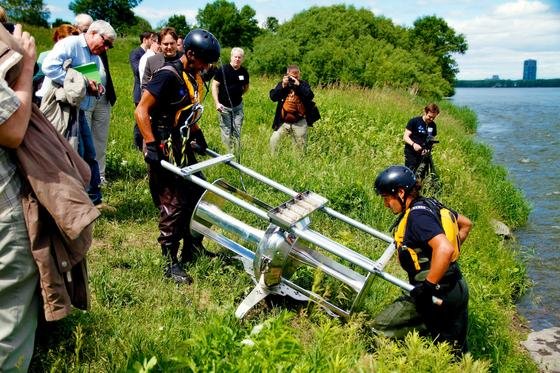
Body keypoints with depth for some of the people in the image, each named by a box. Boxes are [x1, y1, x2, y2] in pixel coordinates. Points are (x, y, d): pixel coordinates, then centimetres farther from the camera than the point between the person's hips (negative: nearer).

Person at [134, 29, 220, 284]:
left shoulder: (193, 77, 9)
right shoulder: (168, 76, -18)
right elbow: (141, 111, -20)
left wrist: (197, 135, 13)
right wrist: (151, 145, -24)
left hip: (183, 148, 9)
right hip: (164, 150, -9)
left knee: (197, 196, 13)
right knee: (173, 205, -4)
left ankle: (192, 250, 29)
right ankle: (171, 264, 9)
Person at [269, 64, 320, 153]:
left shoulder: (303, 84, -2)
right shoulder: (282, 84, 1)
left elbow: (310, 96, -18)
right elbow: (273, 97, -10)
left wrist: (298, 85, -22)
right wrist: (283, 86, -19)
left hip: (299, 123, -1)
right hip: (283, 122, 1)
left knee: (301, 146, 11)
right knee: (273, 141, -6)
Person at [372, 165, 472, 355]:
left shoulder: (417, 215, -21)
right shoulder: (431, 204, 7)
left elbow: (444, 249, -35)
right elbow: (466, 224, 21)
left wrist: (427, 286, -27)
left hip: (439, 295, -9)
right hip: (457, 288, 9)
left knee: (380, 328, -7)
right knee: (456, 352, 20)